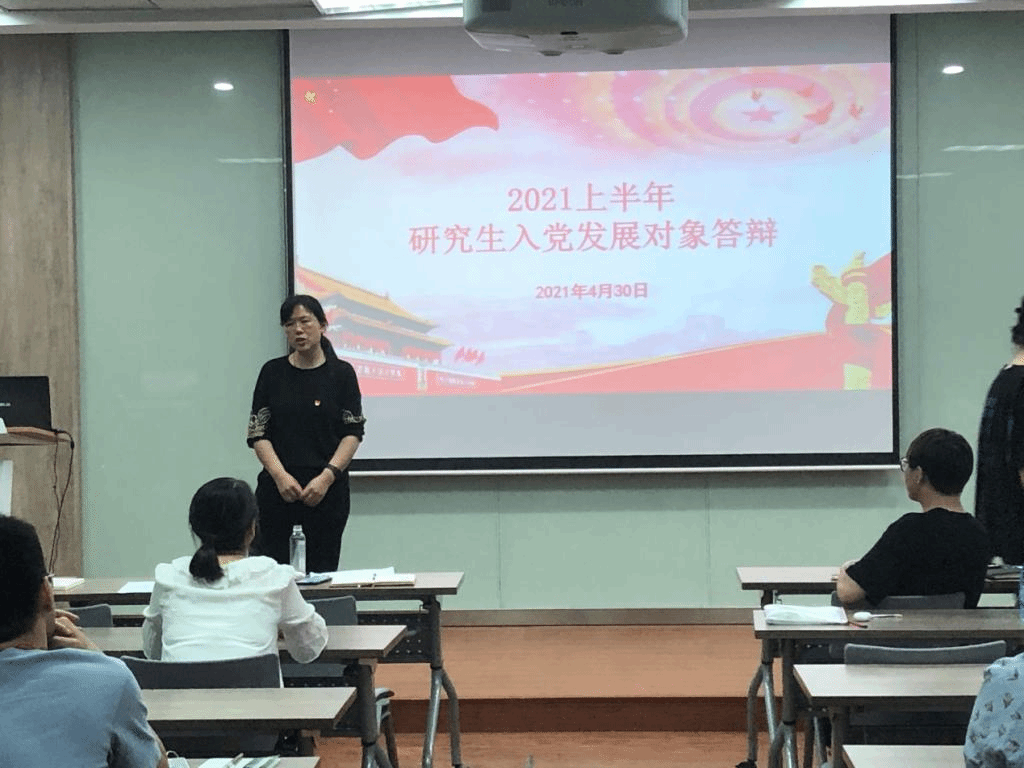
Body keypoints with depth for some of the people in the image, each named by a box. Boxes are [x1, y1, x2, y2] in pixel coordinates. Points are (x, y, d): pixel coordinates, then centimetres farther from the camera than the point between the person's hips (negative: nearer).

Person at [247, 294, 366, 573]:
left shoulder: (341, 373, 1)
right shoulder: (273, 372, 5)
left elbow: (353, 434, -2)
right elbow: (258, 433, 1)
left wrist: (328, 476, -15)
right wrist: (280, 475, -13)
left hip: (326, 490, -1)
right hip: (278, 489, 1)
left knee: (321, 572, 1)